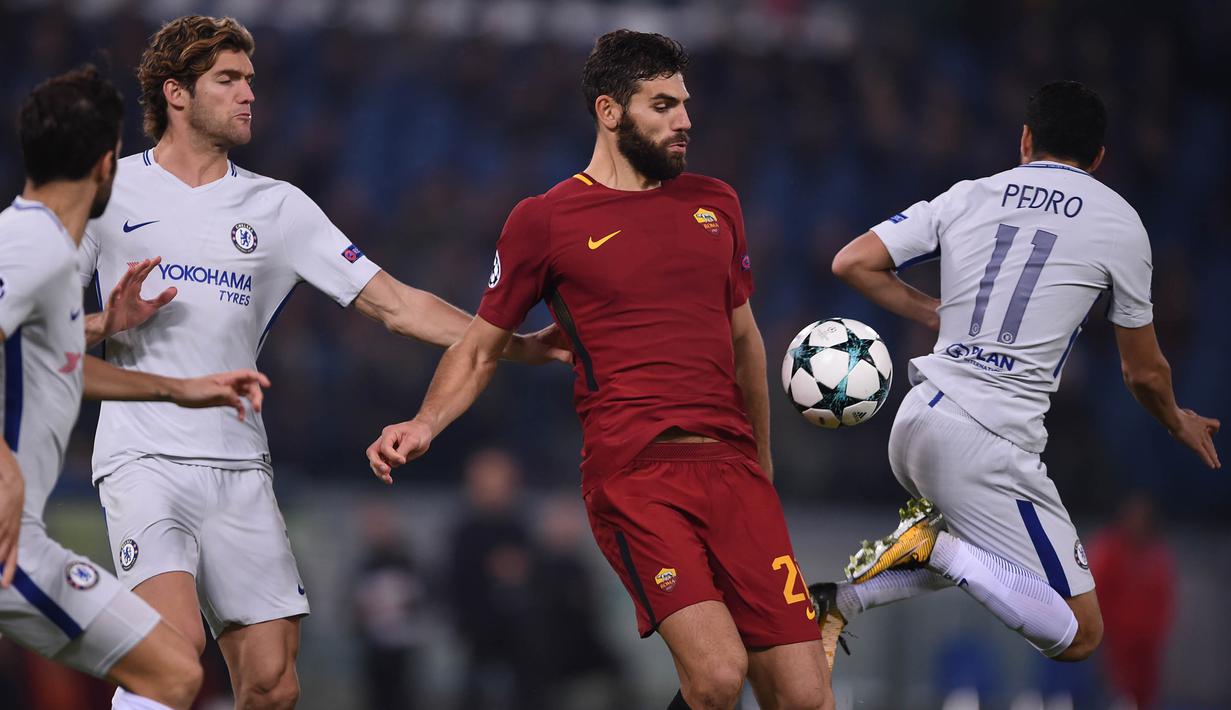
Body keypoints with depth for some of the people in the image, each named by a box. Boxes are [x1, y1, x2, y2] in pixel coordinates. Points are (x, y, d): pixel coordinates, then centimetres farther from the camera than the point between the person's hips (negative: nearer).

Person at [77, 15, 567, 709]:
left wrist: (517, 345, 1)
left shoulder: (277, 207, 12)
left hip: (241, 468, 4)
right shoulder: (110, 191, 5)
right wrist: (110, 322, -12)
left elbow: (394, 303, 9)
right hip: (144, 461, -4)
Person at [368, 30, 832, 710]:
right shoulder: (544, 219, 4)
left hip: (732, 466, 5)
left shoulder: (715, 203, 17)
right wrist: (425, 424, -8)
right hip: (634, 475, -5)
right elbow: (480, 347, 10)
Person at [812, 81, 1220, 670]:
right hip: (991, 447, -6)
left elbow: (852, 263, 9)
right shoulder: (1118, 222, 4)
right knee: (1079, 634, 0)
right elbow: (1144, 373, 12)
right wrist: (1179, 423, 33)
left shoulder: (968, 197, 12)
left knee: (966, 553, 33)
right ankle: (935, 545, -16)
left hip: (915, 423, 6)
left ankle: (845, 600, 7)